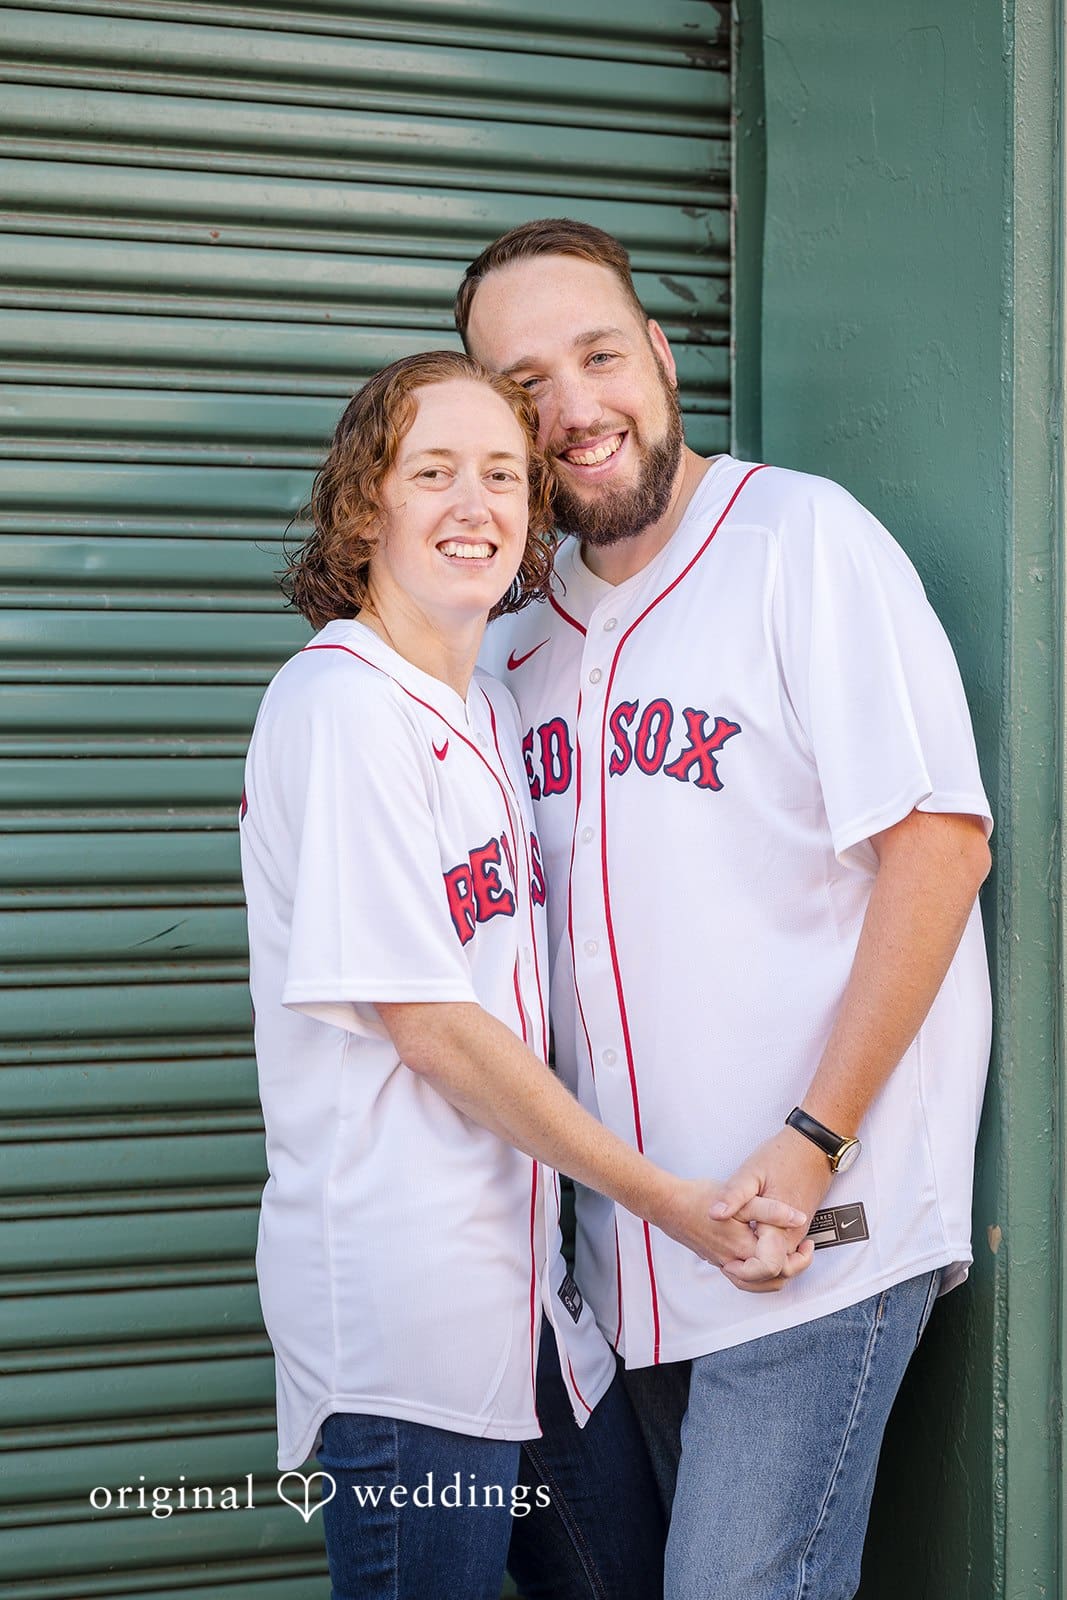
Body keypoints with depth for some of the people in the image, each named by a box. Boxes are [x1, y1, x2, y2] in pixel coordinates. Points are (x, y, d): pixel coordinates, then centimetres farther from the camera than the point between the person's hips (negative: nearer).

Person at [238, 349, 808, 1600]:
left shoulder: (488, 709, 13)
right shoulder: (340, 703, -15)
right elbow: (426, 1024, -18)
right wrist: (660, 1197, -12)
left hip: (516, 1249, 9)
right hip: (398, 1296, -9)